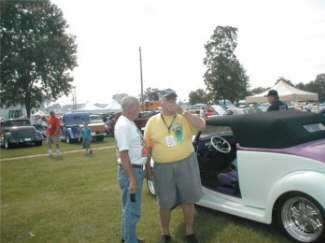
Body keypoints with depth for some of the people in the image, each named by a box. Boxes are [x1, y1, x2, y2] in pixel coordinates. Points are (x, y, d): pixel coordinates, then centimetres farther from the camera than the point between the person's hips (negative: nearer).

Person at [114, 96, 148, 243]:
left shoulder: (130, 123, 10)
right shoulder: (123, 125, -20)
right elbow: (123, 154, -24)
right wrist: (132, 179, -24)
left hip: (137, 169, 10)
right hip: (131, 171, -10)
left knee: (130, 207, 21)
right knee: (132, 210, 1)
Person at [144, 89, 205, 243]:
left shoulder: (185, 118, 2)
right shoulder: (152, 121, 3)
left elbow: (201, 126, -14)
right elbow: (148, 147, 7)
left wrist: (183, 112, -16)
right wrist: (147, 167, 5)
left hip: (186, 164, 0)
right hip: (163, 167, 0)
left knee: (188, 200, 12)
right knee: (165, 203, 11)